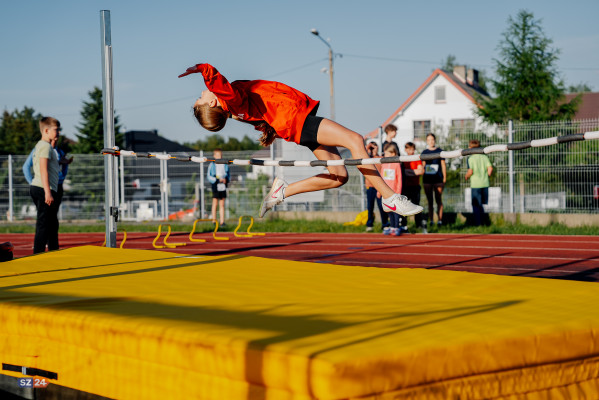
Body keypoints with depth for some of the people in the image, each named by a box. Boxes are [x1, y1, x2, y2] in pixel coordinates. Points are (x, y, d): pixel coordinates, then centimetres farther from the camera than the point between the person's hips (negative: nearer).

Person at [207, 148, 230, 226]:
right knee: (215, 203, -5)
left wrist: (226, 179, -5)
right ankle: (214, 220, -2)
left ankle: (222, 221, 6)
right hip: (215, 187, -3)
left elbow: (228, 175, 17)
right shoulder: (212, 165, -1)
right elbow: (209, 177, -5)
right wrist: (218, 180, -16)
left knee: (222, 205, 5)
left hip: (223, 187, 4)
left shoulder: (225, 165, 10)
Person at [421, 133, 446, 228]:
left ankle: (440, 220, 1)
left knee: (439, 200, -3)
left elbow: (443, 165, 6)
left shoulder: (439, 151, 4)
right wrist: (422, 178, 11)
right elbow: (423, 165, 15)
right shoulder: (424, 152, 10)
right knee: (429, 201, 5)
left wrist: (444, 178, 1)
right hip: (427, 179, 2)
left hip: (438, 179, -2)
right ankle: (431, 220, 10)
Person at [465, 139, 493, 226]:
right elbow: (490, 168, -2)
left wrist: (466, 177, 5)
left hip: (475, 184, -4)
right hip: (485, 184, 4)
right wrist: (486, 176, 15)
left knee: (476, 205, 3)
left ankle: (478, 223, 2)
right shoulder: (484, 157, 6)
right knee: (481, 204, 15)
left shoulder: (470, 158, -6)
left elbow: (470, 171, -14)